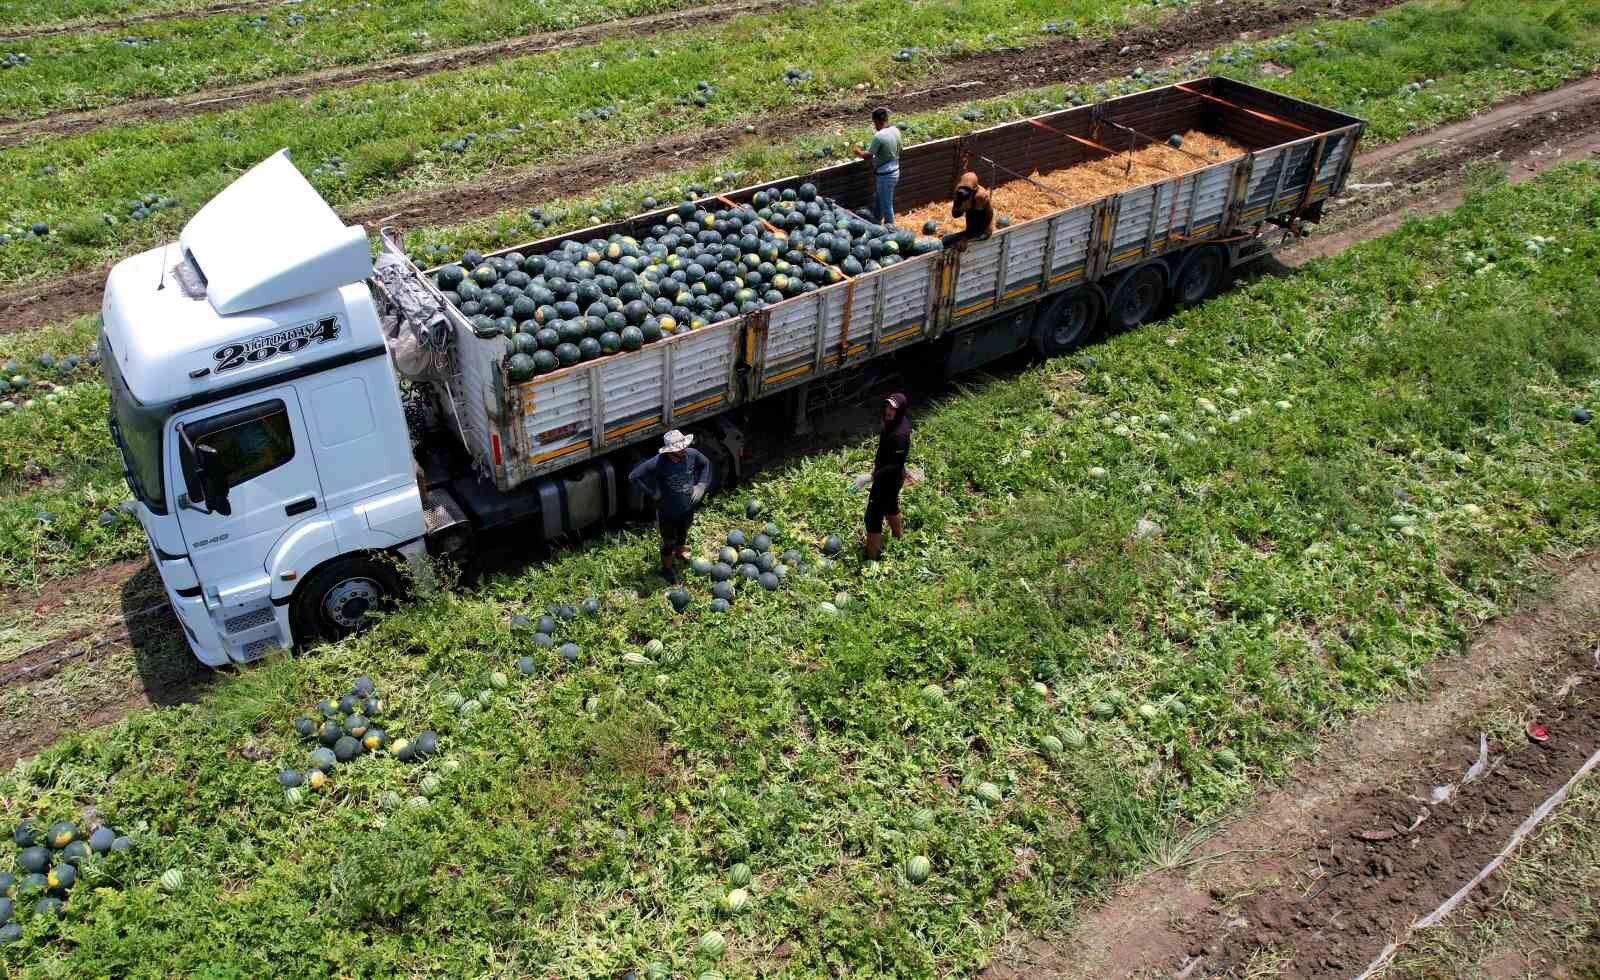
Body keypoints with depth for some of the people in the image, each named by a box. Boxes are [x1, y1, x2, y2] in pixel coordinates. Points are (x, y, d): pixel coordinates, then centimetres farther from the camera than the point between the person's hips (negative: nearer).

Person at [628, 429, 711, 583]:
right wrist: (653, 493, -23)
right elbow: (633, 477, -26)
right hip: (667, 512, -4)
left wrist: (701, 485, -5)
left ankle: (680, 552, 64)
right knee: (668, 541, 20)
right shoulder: (657, 463, -33)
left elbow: (705, 463, 3)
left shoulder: (692, 455, -20)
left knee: (683, 534, 32)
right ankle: (667, 568, 46)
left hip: (688, 508, 4)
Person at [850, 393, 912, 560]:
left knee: (873, 517, -2)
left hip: (889, 480, -10)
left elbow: (895, 467, -31)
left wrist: (870, 477, -36)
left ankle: (871, 560, 8)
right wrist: (877, 463, 20)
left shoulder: (899, 435, -34)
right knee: (891, 508, 31)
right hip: (888, 477, 10)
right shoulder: (893, 423, -6)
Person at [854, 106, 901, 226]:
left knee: (886, 205, 7)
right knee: (878, 199, 27)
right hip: (895, 170, 9)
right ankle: (876, 223, 42)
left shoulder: (878, 136, -26)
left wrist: (859, 153, 1)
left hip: (885, 175, -9)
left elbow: (868, 156, -19)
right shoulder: (895, 130, -2)